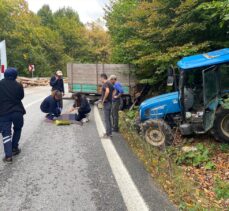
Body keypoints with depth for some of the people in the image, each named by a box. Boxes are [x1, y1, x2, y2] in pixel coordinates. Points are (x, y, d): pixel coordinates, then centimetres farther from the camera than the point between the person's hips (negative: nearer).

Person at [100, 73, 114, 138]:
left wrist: (103, 99, -22)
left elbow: (107, 91, -33)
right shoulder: (110, 84, 14)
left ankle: (108, 134, 0)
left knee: (106, 119, -5)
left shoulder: (105, 84, -15)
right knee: (108, 118, 15)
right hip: (110, 102, 10)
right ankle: (110, 132, 22)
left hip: (106, 103, -10)